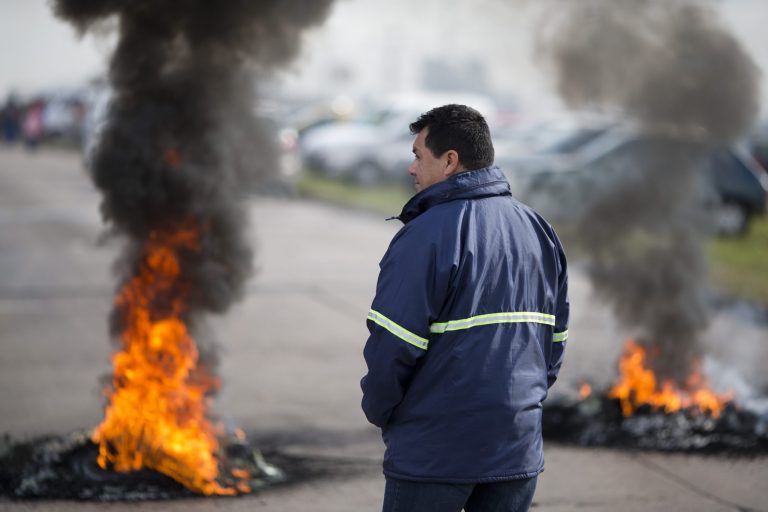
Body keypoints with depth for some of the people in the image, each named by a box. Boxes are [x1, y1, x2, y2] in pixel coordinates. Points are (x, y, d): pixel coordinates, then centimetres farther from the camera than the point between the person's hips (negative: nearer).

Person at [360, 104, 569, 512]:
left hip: (432, 452, -6)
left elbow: (391, 347, -16)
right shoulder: (539, 232, 10)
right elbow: (555, 339, 14)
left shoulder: (426, 235, -13)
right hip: (519, 450, 6)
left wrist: (378, 410, 0)